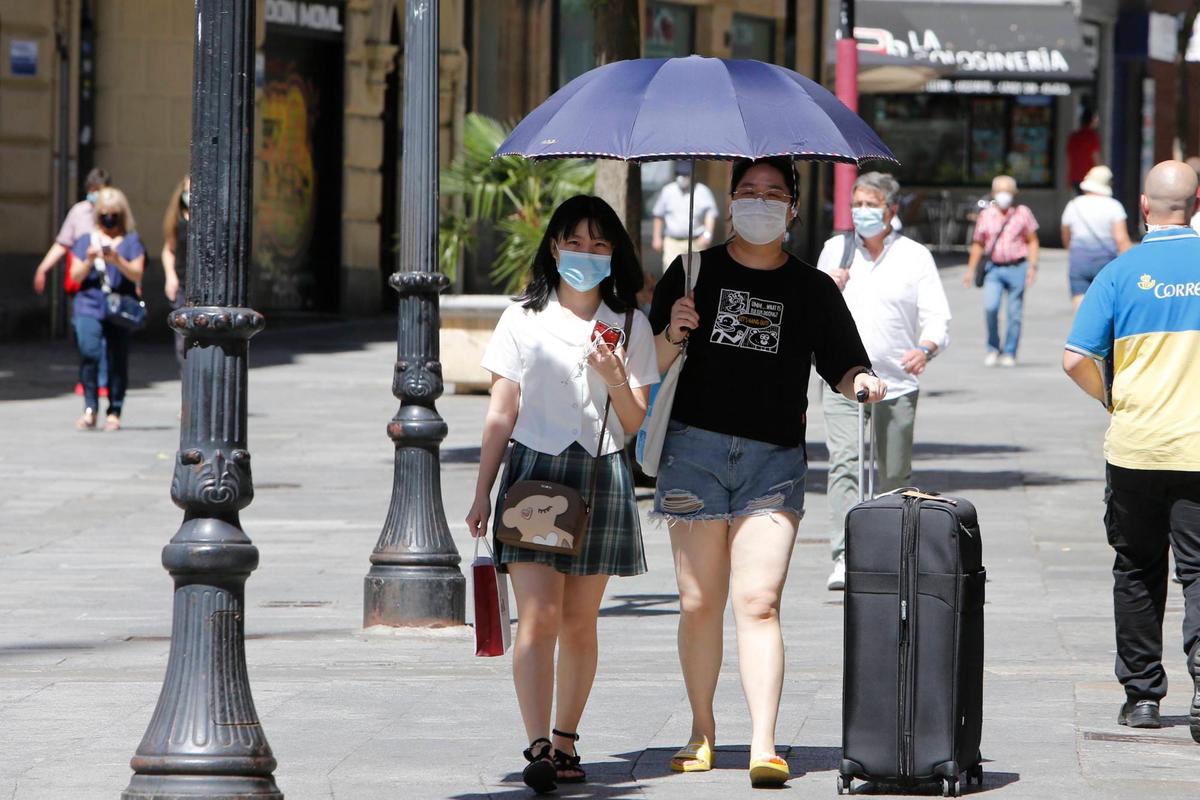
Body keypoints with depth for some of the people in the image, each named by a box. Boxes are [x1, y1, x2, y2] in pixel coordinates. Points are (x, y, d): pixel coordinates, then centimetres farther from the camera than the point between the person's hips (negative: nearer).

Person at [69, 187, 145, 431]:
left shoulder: (131, 242, 9)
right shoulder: (86, 240, 14)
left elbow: (137, 274, -2)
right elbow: (75, 276, 8)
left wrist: (117, 260, -18)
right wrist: (89, 261, -10)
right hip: (89, 306, 0)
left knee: (117, 360, -1)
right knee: (89, 352, -19)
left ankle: (114, 413, 9)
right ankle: (90, 408, -13)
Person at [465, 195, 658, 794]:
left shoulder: (630, 326, 10)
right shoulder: (522, 320, 7)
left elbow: (634, 423, 8)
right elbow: (501, 414, 7)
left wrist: (615, 379, -11)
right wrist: (482, 492, 4)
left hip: (600, 476, 2)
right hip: (533, 470, -2)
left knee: (579, 622, 5)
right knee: (538, 614, -14)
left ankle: (566, 741, 16)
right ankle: (538, 747, -21)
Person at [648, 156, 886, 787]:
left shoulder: (813, 289, 8)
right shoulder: (695, 273, 8)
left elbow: (843, 365, 10)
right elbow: (651, 366, 9)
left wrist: (861, 380, -12)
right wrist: (672, 335, -12)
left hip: (775, 458, -1)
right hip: (696, 448, 1)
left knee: (758, 601, -11)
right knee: (699, 601, 2)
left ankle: (764, 744, -16)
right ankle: (702, 731, 18)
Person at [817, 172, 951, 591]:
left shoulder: (915, 257, 5)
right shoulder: (834, 250, 13)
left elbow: (937, 317, 0)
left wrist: (925, 348, -22)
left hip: (896, 382, 0)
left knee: (896, 474, 6)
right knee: (843, 463, -16)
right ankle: (844, 558, -23)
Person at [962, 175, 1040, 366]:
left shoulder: (1023, 213, 4)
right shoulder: (986, 215, 8)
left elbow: (1032, 241, 6)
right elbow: (978, 244, 15)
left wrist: (1032, 266, -5)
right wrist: (971, 270, 11)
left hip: (1017, 268, -1)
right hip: (994, 269, 1)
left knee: (1014, 314, 0)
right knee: (990, 307, -17)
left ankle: (1009, 354, 11)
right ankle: (993, 348, 2)